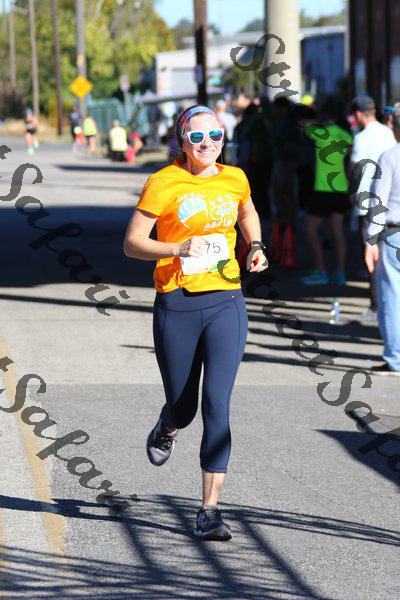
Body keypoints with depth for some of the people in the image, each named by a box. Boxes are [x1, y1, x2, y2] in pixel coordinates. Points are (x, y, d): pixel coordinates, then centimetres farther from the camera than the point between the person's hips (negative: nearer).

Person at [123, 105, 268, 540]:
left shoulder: (234, 179, 7)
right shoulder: (163, 184, -6)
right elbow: (131, 243, -6)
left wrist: (256, 249, 11)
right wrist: (177, 248, -22)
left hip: (226, 303, 2)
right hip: (176, 306, -2)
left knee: (216, 406, -10)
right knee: (182, 407, 10)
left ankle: (210, 512, -7)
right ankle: (165, 431, 50)